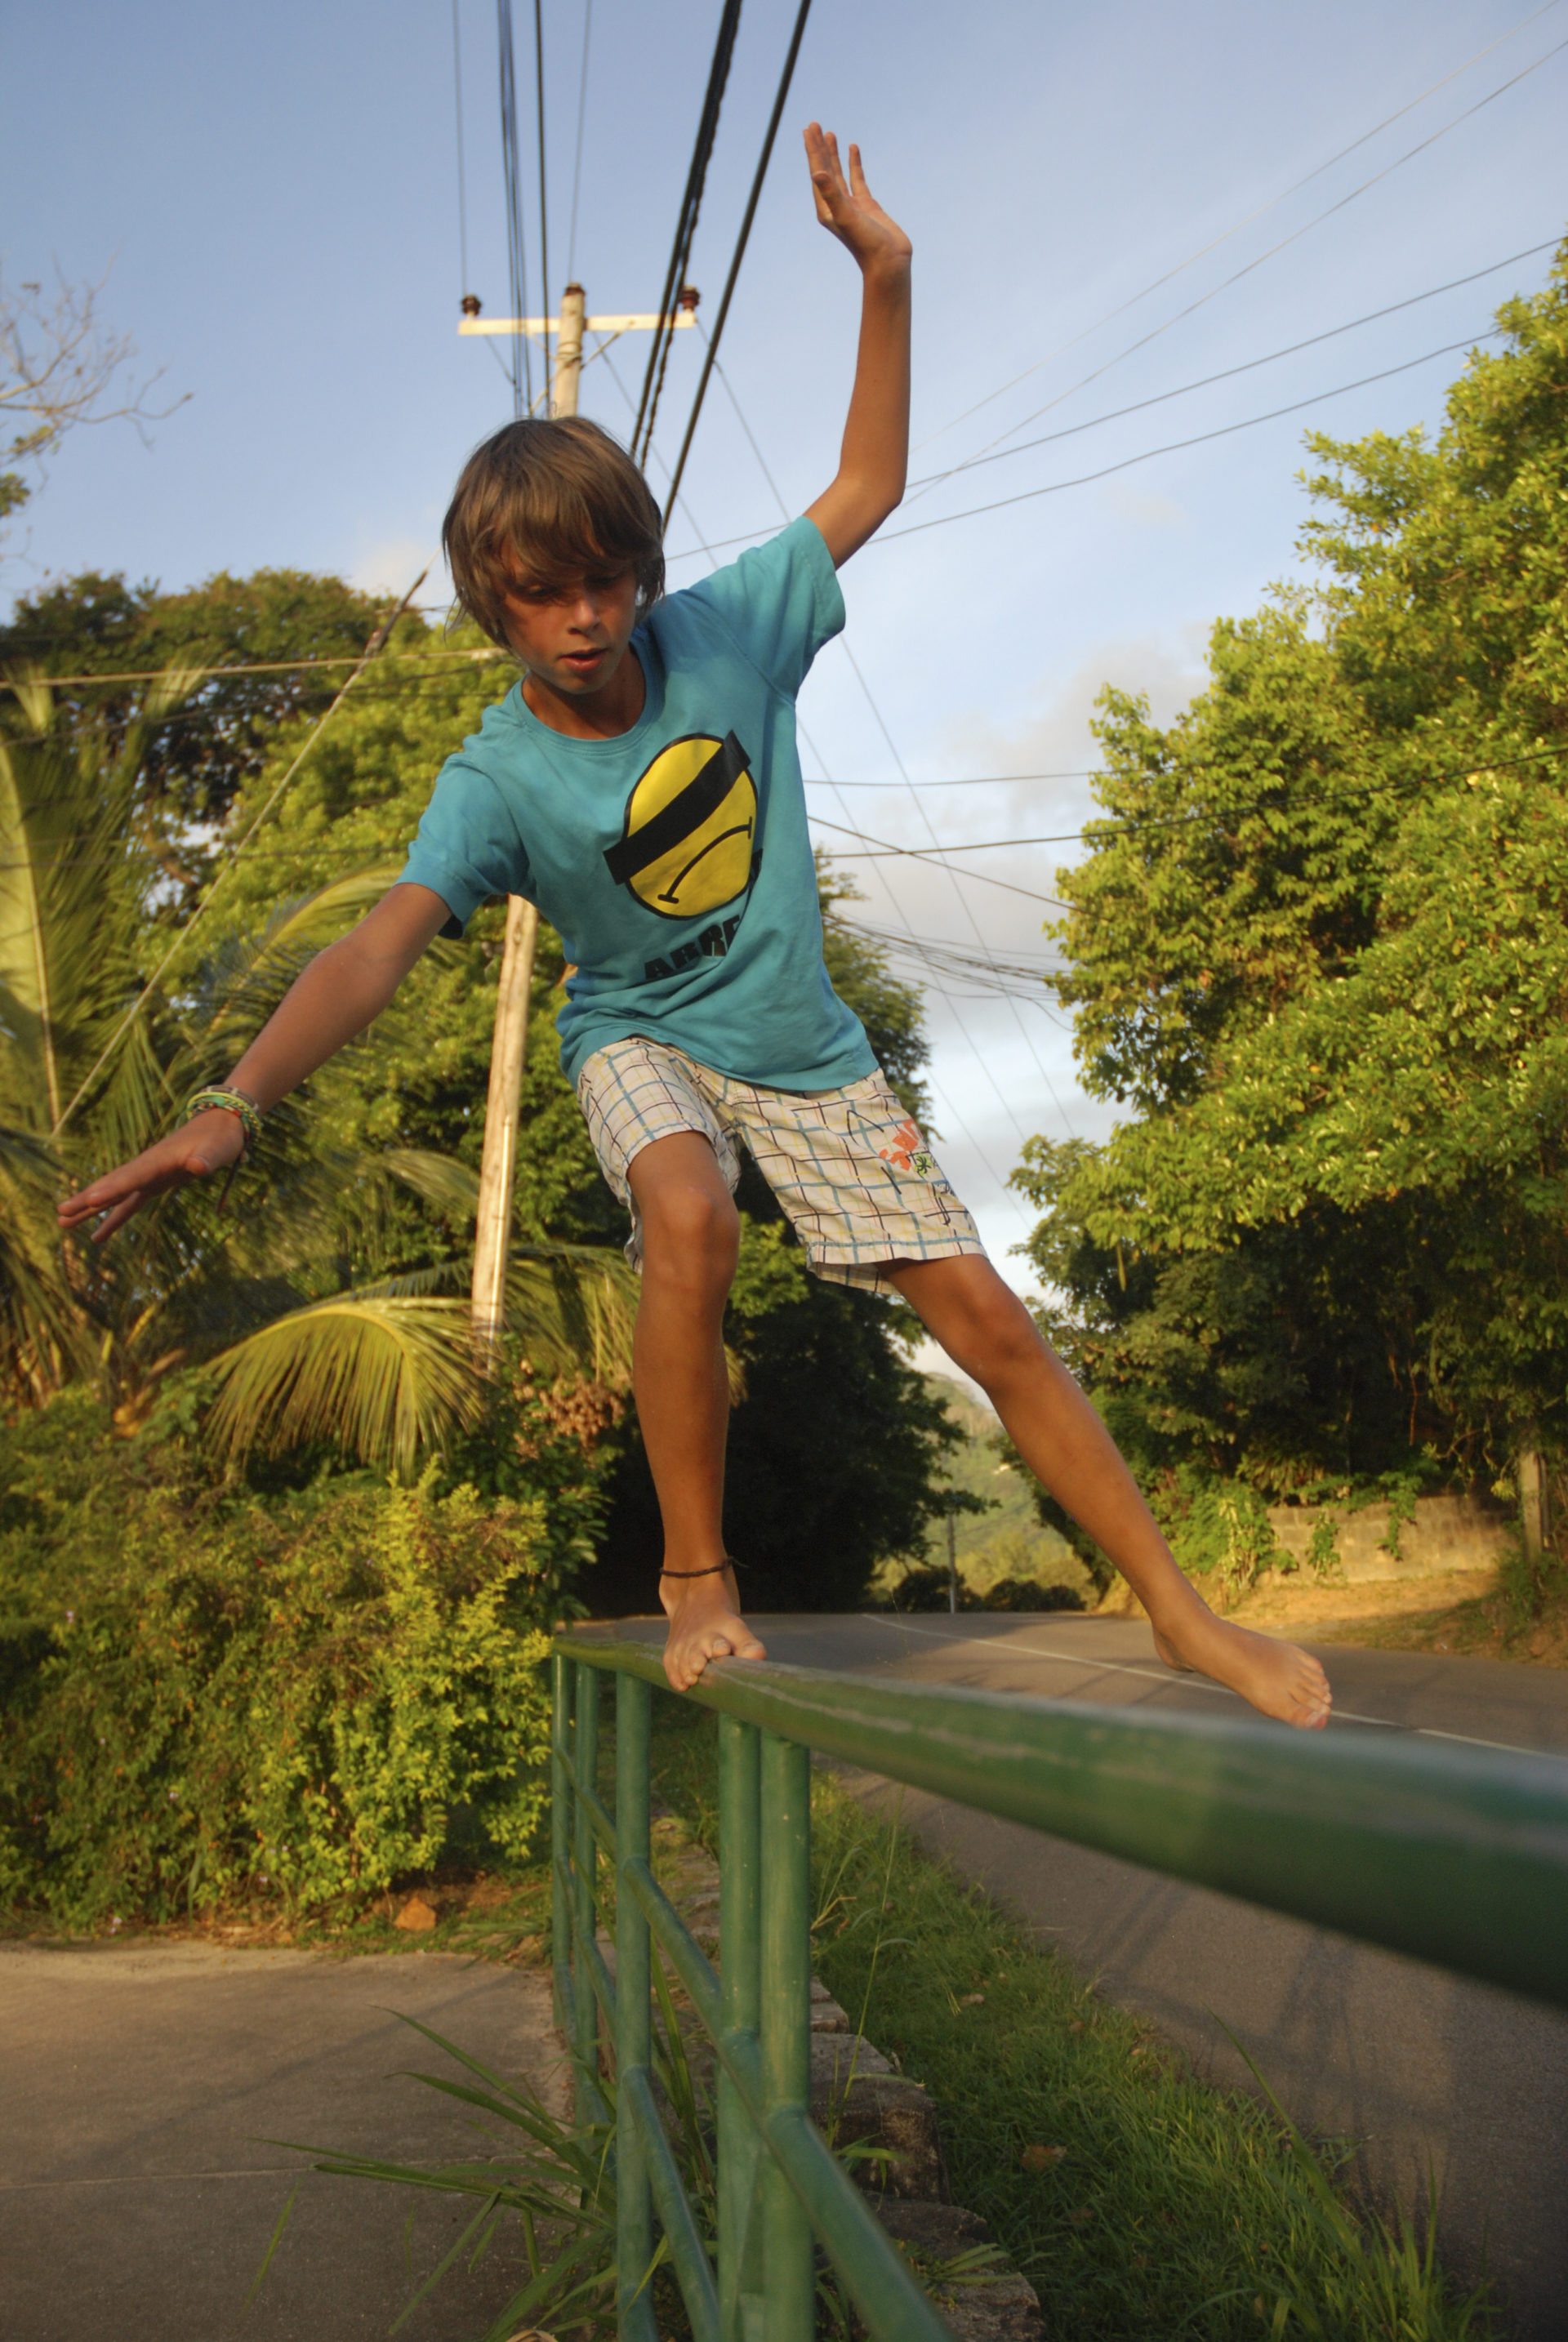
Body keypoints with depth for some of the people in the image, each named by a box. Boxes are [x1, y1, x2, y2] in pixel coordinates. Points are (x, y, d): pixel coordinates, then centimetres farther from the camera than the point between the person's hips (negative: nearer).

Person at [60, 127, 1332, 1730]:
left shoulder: (724, 631, -14)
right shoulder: (498, 783, -21)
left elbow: (867, 486, -1)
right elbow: (380, 945, -34)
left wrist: (884, 278, -10)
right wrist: (235, 1099, -50)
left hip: (803, 1042, 2)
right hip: (643, 1035, -2)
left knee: (988, 1320, -3)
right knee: (687, 1218, -37)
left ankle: (1180, 1612, 10)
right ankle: (696, 1576, -16)